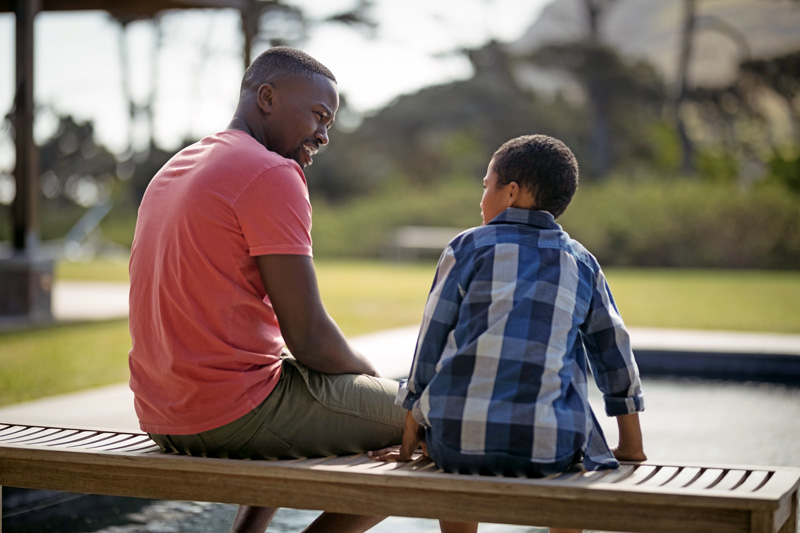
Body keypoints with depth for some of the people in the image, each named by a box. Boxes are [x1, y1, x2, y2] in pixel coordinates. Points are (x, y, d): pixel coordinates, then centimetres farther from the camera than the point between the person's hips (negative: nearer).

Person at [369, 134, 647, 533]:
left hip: (459, 440, -1)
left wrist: (410, 441, 13)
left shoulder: (467, 248, 7)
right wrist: (632, 448, 27)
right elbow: (614, 353, 17)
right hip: (549, 447, 1)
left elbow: (431, 344, 6)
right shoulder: (582, 264, 14)